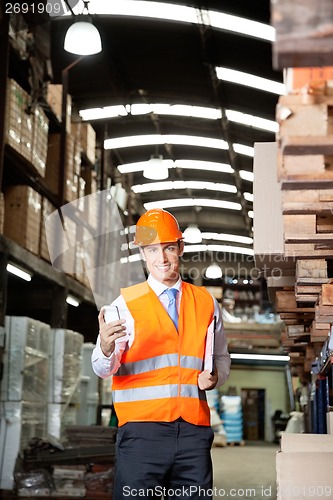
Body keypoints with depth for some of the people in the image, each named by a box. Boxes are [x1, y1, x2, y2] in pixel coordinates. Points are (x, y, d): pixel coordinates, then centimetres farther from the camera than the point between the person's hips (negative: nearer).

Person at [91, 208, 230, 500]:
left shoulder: (206, 304, 12)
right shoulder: (127, 303, 2)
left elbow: (222, 358, 21)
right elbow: (105, 370, -5)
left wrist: (214, 377, -1)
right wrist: (106, 347, -27)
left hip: (194, 429, 3)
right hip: (142, 428, -3)